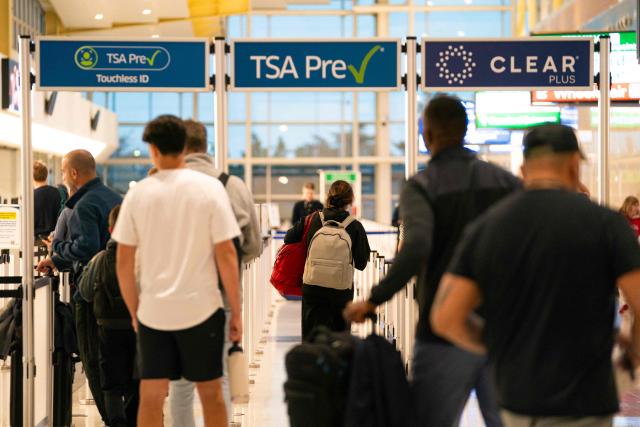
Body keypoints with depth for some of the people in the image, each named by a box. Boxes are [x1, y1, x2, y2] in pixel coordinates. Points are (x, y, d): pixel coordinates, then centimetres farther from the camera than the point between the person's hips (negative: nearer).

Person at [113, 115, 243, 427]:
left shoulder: (138, 193, -1)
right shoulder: (210, 188, -6)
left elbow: (124, 262, 2)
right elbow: (226, 254, -8)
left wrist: (133, 310, 14)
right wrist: (236, 312, 0)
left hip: (153, 311, 1)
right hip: (201, 308, -1)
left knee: (150, 398, 8)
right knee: (211, 394, 11)